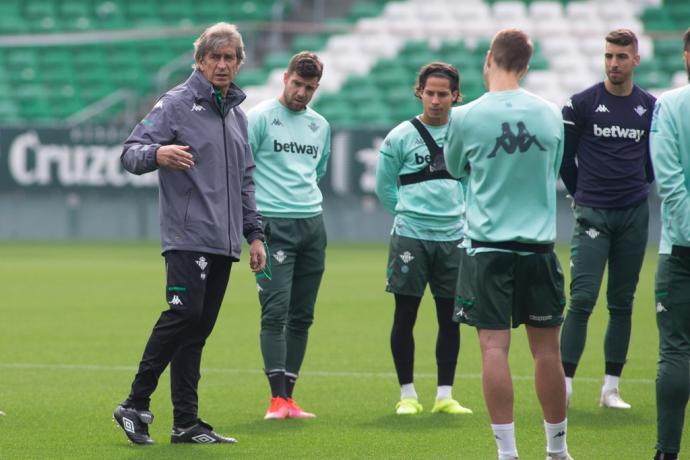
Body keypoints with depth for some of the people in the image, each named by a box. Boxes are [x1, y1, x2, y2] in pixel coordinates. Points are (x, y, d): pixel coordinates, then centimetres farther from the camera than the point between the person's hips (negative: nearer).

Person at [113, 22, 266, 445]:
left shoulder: (238, 115, 20)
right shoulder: (177, 104, -2)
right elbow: (131, 152, -10)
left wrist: (254, 234, 19)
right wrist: (157, 153, -32)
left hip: (224, 242, 6)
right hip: (187, 235, -6)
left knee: (198, 330, 5)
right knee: (184, 315, -18)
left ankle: (187, 423, 5)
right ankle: (136, 405, -10)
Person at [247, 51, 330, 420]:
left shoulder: (320, 125, 16)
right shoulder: (260, 117, -2)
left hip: (312, 224, 6)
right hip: (273, 225, -6)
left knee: (302, 316, 4)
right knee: (275, 310, -12)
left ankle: (288, 396, 9)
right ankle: (277, 399, -14)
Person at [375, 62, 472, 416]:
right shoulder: (400, 137, -1)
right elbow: (384, 187, 8)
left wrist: (459, 214, 11)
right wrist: (409, 214, 8)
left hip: (453, 238, 3)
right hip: (409, 237, -3)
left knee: (450, 318, 4)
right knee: (405, 316, -1)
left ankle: (445, 396, 10)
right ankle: (407, 395, 8)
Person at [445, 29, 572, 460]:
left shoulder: (466, 117, -6)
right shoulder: (550, 114, 2)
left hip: (488, 246, -2)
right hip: (539, 245, 2)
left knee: (494, 347, -1)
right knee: (547, 348, 8)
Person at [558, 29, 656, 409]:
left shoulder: (650, 107, 6)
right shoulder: (581, 104, -2)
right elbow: (565, 156, 6)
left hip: (634, 215, 3)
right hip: (592, 216, -3)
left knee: (622, 303, 6)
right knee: (582, 299, -11)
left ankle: (611, 388, 11)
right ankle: (564, 384, -9)